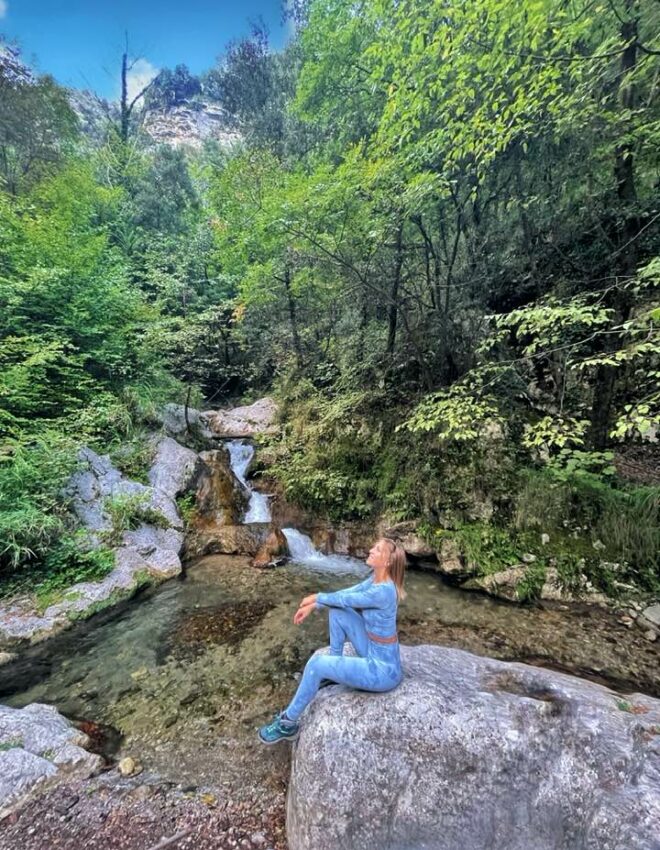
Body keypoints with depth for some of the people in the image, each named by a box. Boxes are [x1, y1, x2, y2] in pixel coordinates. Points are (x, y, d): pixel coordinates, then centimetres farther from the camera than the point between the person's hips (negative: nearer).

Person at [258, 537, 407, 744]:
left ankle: (288, 724, 7)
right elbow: (346, 593, 6)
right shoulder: (377, 579, -5)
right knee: (337, 612, 5)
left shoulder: (383, 591, -30)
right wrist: (313, 606, 1)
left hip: (384, 670, -8)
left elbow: (344, 599, -17)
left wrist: (316, 597, 1)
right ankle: (335, 669, 23)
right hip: (374, 653, 8)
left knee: (316, 664, -15)